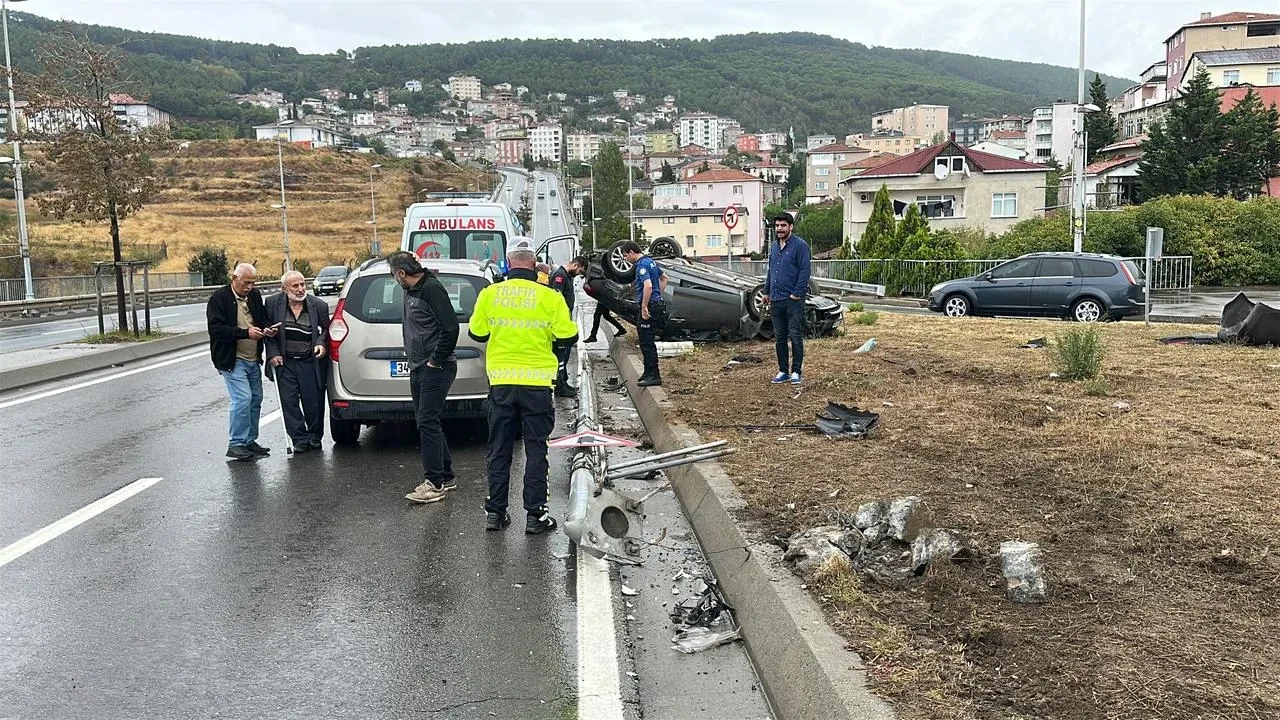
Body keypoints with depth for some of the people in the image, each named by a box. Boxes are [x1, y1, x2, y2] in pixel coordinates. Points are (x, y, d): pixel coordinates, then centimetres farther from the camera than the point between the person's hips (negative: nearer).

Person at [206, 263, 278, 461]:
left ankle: (250, 441, 22)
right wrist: (245, 333, -25)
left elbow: (263, 317, 20)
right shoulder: (219, 298, -11)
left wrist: (266, 328, -3)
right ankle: (236, 444, -3)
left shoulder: (255, 295, 8)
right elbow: (216, 329, -18)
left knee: (256, 399, 11)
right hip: (232, 360, -7)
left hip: (253, 359, 7)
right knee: (242, 399, -13)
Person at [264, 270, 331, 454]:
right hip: (284, 363, 1)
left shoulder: (318, 305, -4)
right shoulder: (273, 304, -3)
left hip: (310, 362, -1)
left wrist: (321, 343, -8)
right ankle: (300, 439, 12)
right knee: (289, 403, 2)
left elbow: (326, 329, 10)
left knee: (313, 403, 5)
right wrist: (273, 353, -3)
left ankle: (315, 437, 24)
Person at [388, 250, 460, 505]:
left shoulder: (431, 288, -14)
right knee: (426, 422, 13)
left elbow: (451, 328, -21)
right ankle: (446, 476, 23)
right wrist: (412, 356, 16)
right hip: (418, 368, 10)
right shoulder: (410, 292, 16)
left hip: (435, 369, -10)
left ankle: (434, 483, -4)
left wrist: (436, 360, -16)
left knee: (427, 422, -10)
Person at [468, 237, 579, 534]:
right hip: (537, 382, -2)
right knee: (536, 450, 7)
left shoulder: (489, 294, -3)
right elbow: (568, 337, -5)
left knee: (499, 450, 13)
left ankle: (495, 512, 18)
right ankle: (535, 514, 9)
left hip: (501, 383, 2)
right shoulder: (549, 297, -10)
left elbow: (476, 333, 8)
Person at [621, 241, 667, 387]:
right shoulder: (650, 261, 15)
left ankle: (653, 376, -4)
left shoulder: (642, 265, -16)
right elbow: (664, 278, 29)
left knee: (646, 342, -6)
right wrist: (659, 296, 24)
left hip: (649, 307, -10)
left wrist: (644, 306, -24)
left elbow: (648, 285, -30)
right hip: (657, 303, 10)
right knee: (647, 341, 16)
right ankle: (649, 372, 24)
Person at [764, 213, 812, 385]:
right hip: (776, 300, 7)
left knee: (795, 337, -3)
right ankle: (783, 371, 18)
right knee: (779, 338, 10)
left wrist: (797, 293, -16)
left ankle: (796, 371, 4)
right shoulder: (774, 247, 16)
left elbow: (805, 271, -12)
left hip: (793, 300, -7)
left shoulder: (800, 245, -7)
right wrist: (767, 292, 19)